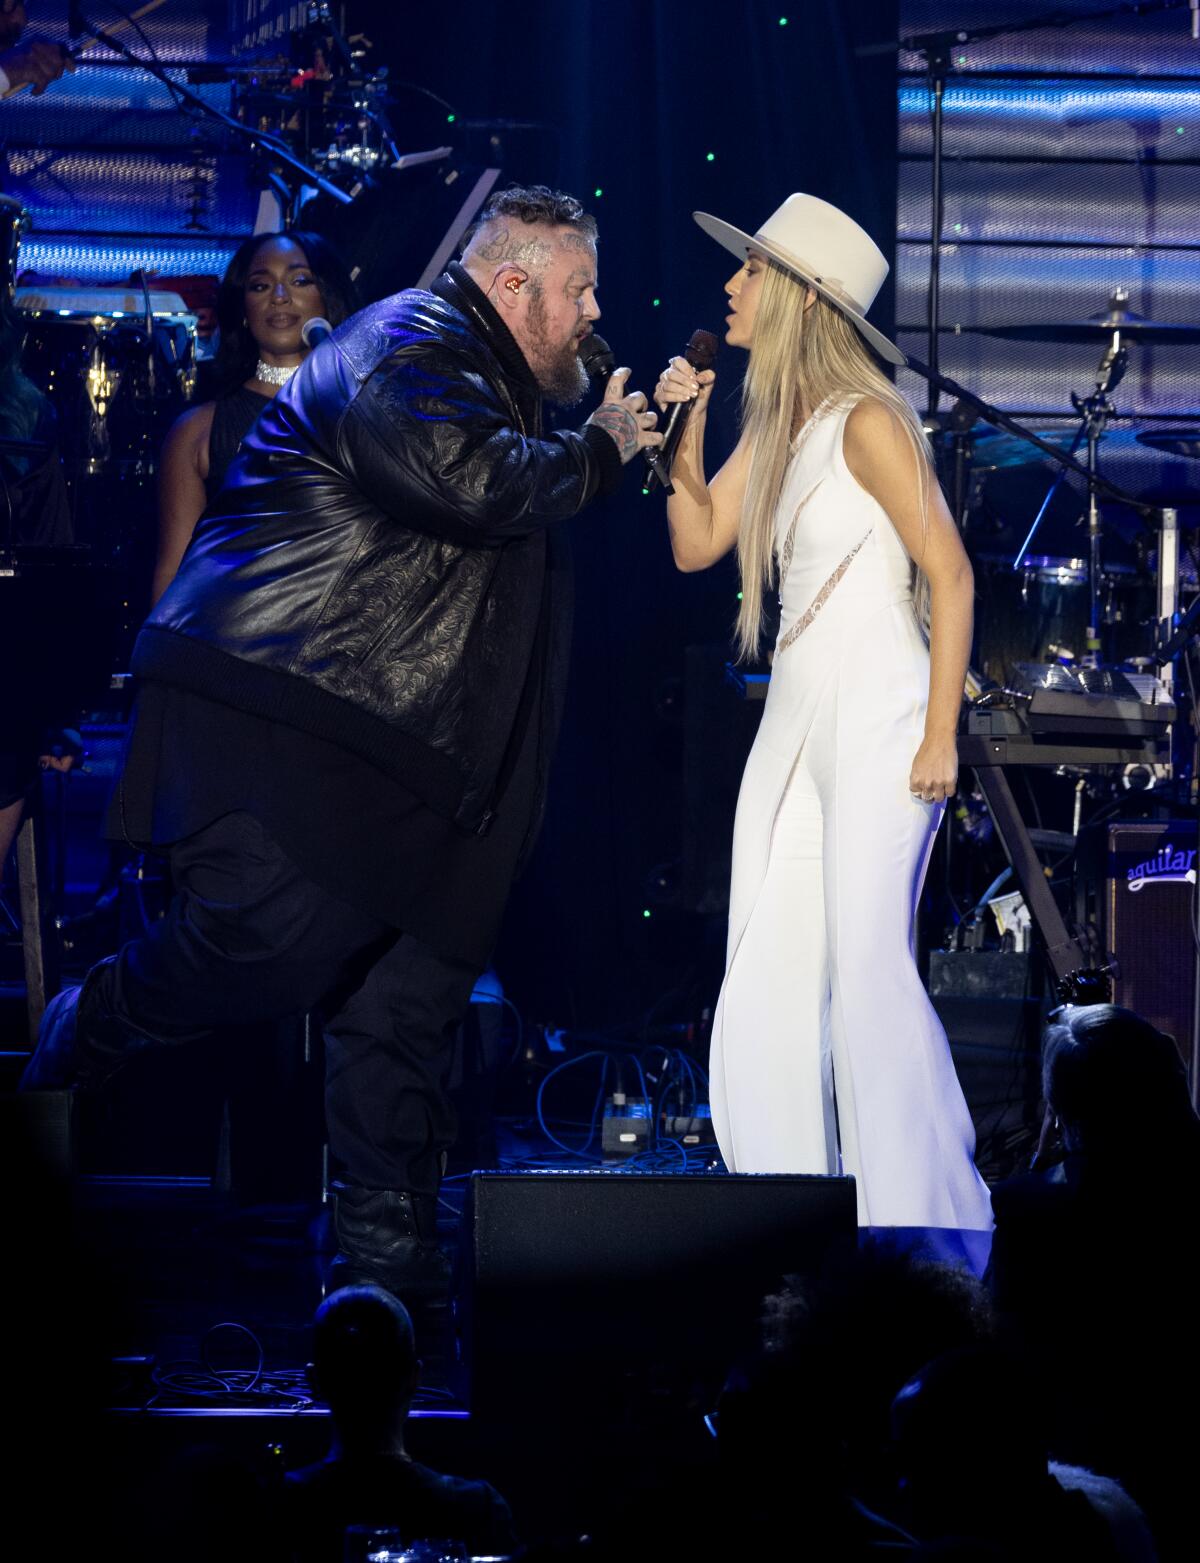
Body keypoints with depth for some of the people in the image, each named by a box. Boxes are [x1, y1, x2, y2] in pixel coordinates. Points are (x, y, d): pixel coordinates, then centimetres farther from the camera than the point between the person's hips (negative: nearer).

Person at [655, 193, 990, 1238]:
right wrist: (684, 426, 1)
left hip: (877, 713, -9)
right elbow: (697, 542, 13)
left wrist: (941, 736, -16)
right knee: (765, 975, 6)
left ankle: (925, 1217, -5)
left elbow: (950, 574, -13)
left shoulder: (867, 421, -11)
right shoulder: (773, 422, 13)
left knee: (866, 966, -12)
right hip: (796, 716, 9)